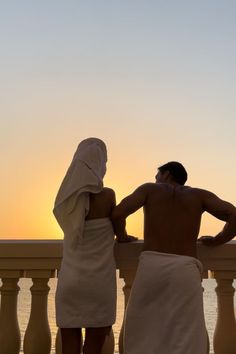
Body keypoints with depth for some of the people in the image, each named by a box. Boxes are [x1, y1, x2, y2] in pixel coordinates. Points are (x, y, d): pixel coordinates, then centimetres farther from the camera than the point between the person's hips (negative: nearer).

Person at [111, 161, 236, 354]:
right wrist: (218, 240, 19)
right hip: (185, 272, 0)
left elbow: (117, 213, 1)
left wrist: (122, 236, 20)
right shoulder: (200, 194, 17)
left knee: (141, 335, 14)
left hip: (151, 268, 0)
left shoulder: (149, 189, 15)